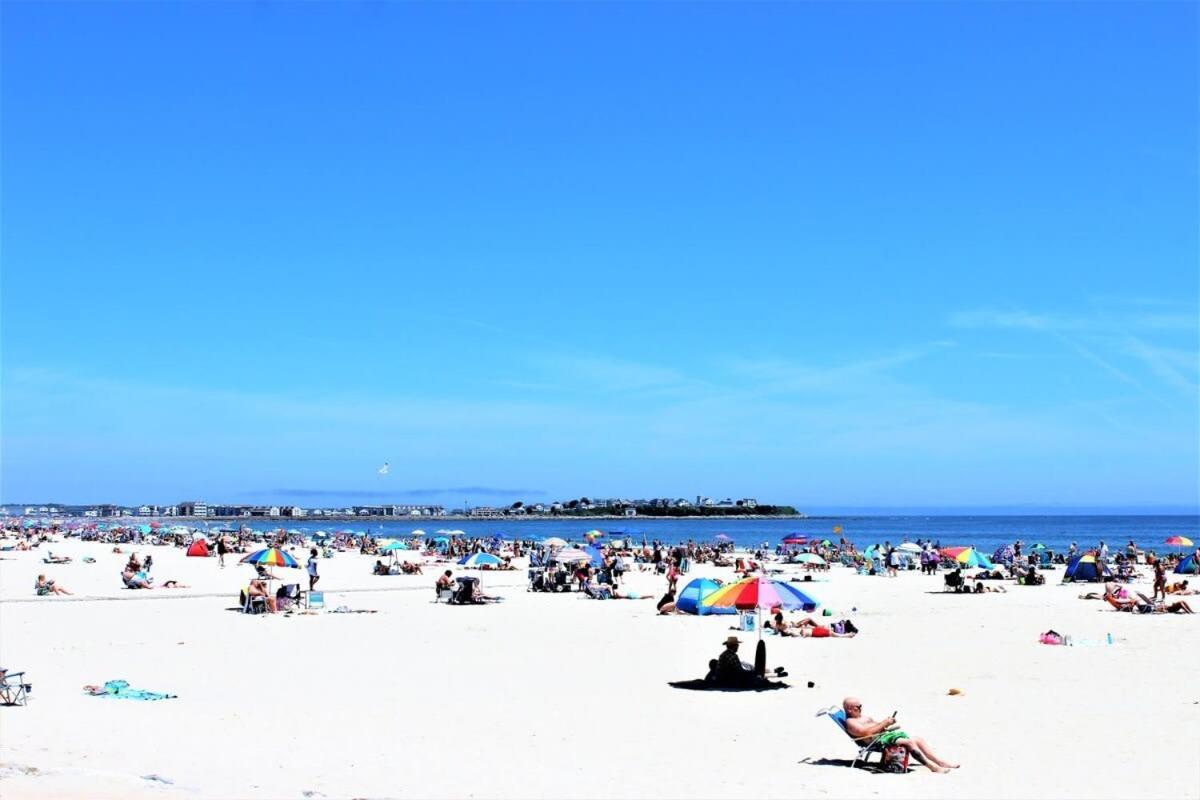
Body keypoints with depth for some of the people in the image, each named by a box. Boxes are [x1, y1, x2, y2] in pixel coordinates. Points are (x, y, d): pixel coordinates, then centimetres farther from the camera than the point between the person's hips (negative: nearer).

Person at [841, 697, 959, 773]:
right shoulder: (850, 722, -3)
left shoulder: (864, 718, 29)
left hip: (886, 734, 11)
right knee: (910, 742, -28)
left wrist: (887, 723, 7)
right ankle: (932, 766, -30)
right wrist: (883, 723, -12)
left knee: (919, 740, -2)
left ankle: (940, 762, -8)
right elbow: (866, 732, -17)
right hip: (877, 741, -10)